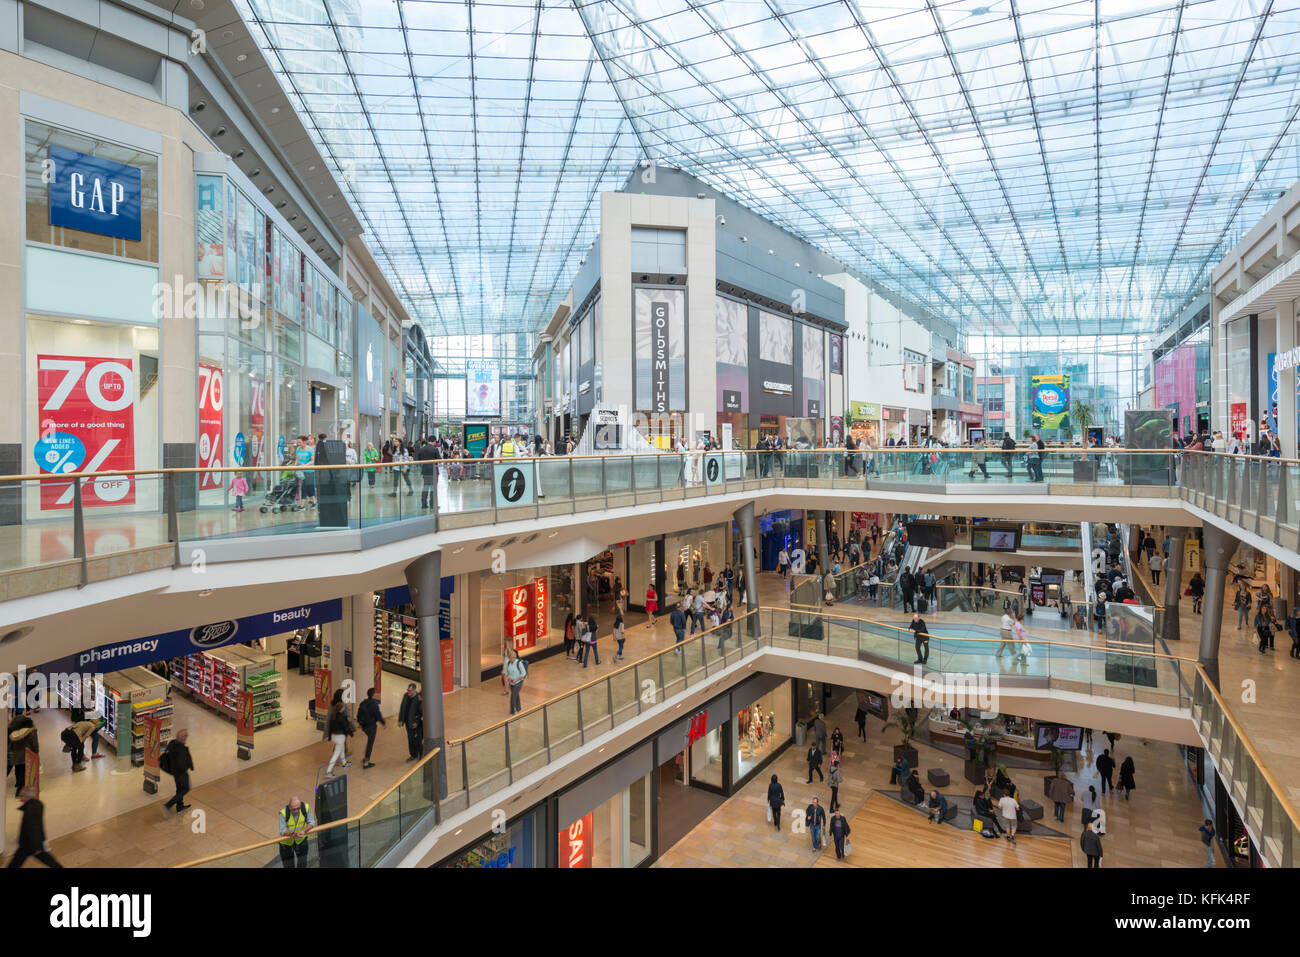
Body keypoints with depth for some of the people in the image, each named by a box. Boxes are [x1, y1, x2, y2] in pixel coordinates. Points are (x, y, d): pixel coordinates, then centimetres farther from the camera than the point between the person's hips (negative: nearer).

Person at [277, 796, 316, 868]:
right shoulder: (283, 813, -32)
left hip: (301, 839, 2)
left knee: (302, 864, 13)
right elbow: (282, 831, -26)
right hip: (286, 841, -1)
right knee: (289, 865, 15)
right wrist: (293, 834, -45)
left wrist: (304, 831, -36)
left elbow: (311, 823, -17)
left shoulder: (306, 807, -26)